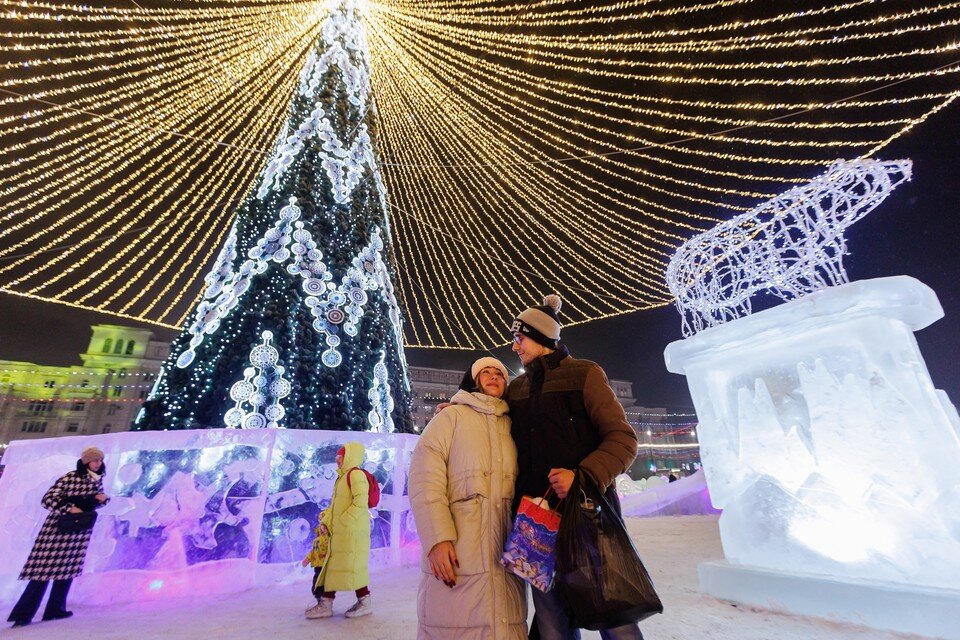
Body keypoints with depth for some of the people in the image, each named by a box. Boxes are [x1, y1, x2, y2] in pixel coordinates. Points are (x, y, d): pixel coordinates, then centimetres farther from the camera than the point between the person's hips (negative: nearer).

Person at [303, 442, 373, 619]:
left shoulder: (356, 474, -14)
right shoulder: (342, 477, 17)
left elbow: (360, 503, -23)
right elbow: (334, 505, 19)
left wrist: (343, 522, -19)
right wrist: (326, 522, 6)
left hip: (353, 530, -9)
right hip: (339, 531, 9)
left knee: (352, 565, -1)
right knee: (332, 565, 13)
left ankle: (365, 602, 14)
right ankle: (326, 603, 24)